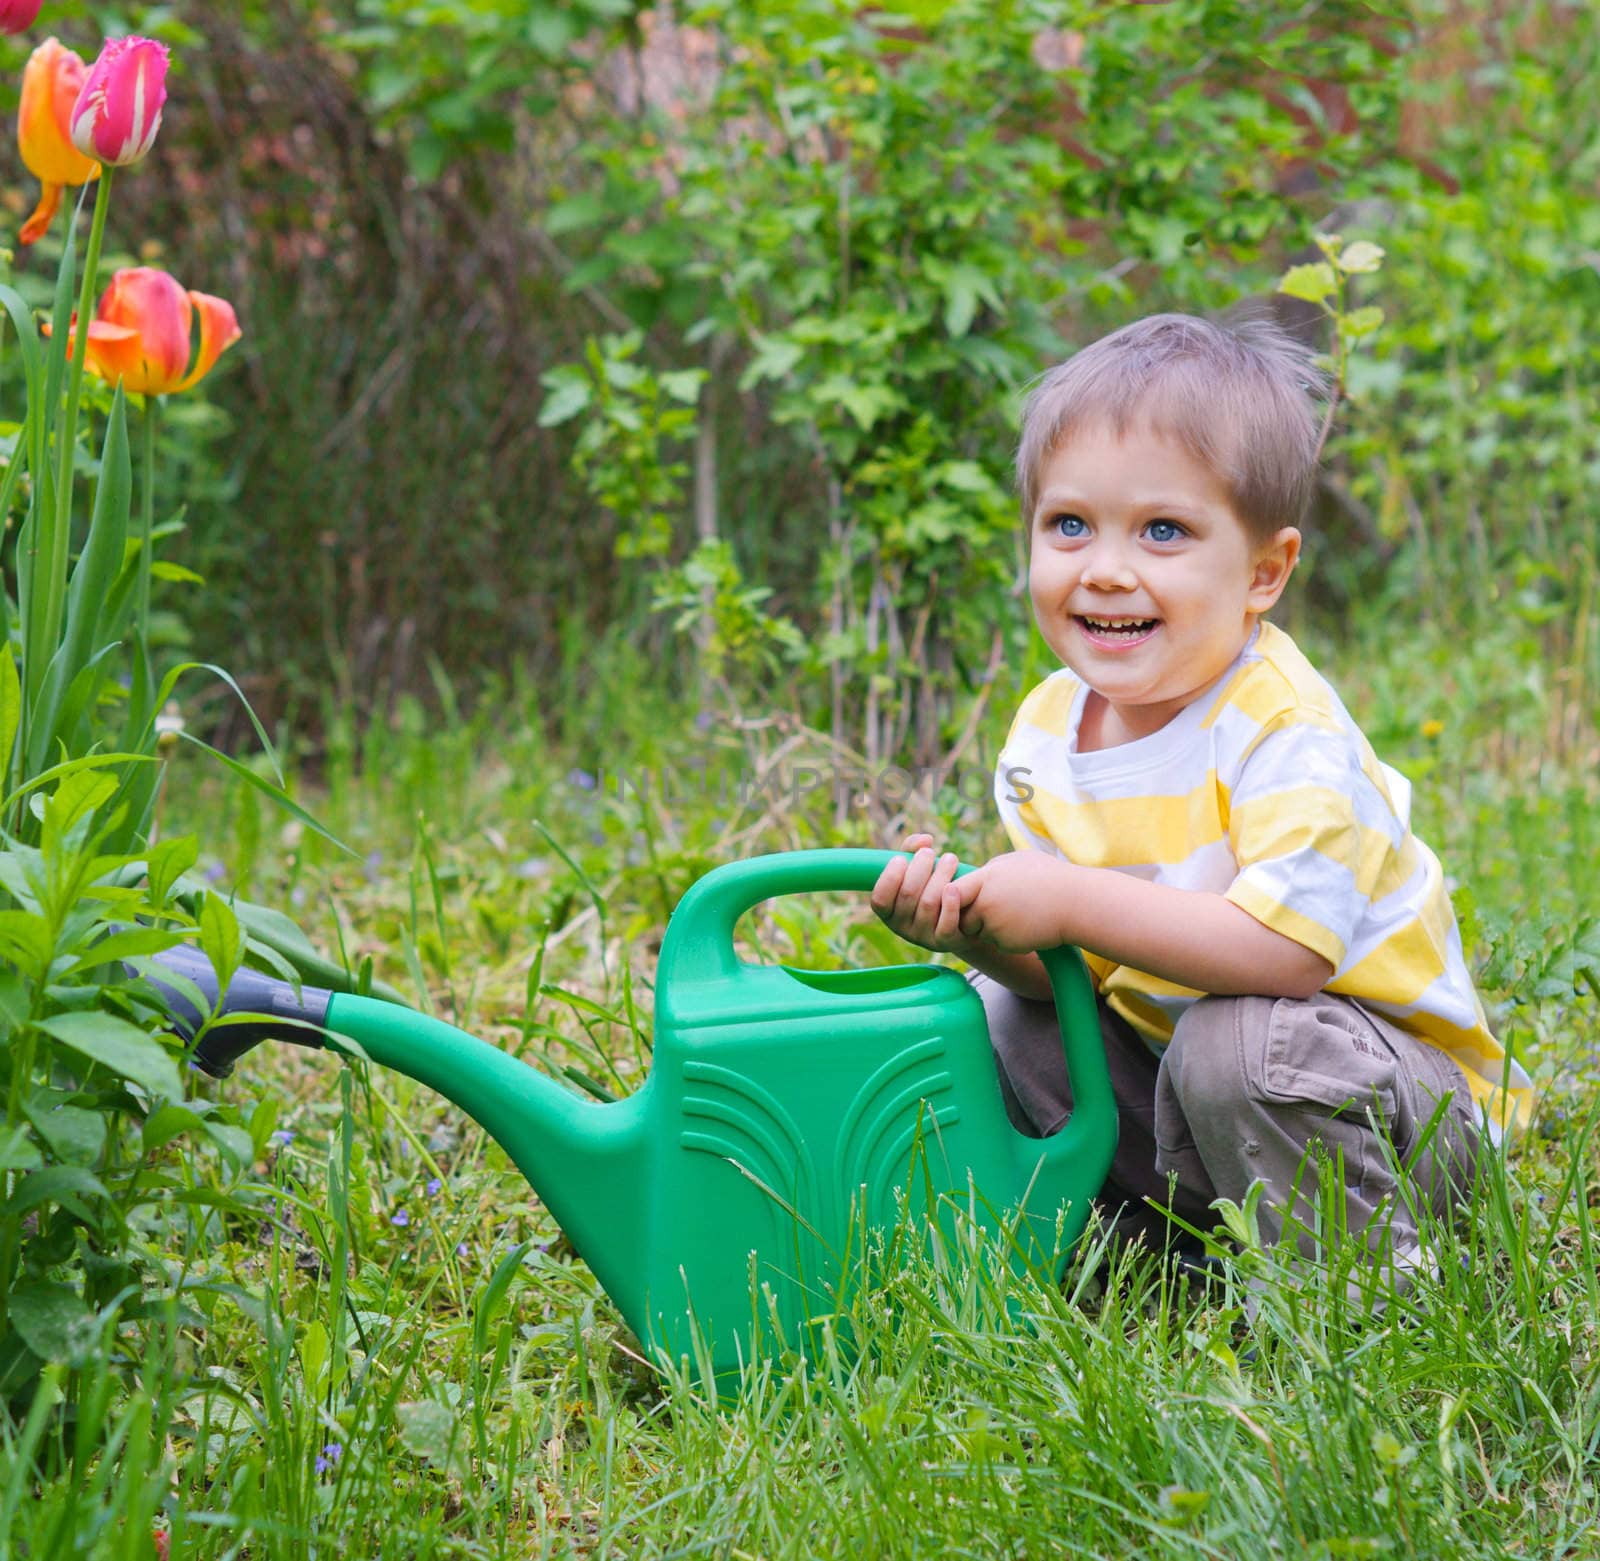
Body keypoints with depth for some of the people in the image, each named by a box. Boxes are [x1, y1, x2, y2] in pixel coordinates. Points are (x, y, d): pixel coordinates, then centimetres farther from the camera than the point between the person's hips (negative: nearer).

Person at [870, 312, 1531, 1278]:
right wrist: (982, 934, -25)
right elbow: (1063, 970, -2)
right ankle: (1150, 1231, 11)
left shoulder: (1286, 732, -25)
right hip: (1166, 1048, 7)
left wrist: (1075, 901, -34)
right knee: (992, 1017, -2)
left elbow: (1285, 951, -36)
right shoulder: (1050, 730, -3)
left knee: (1235, 1043, -34)